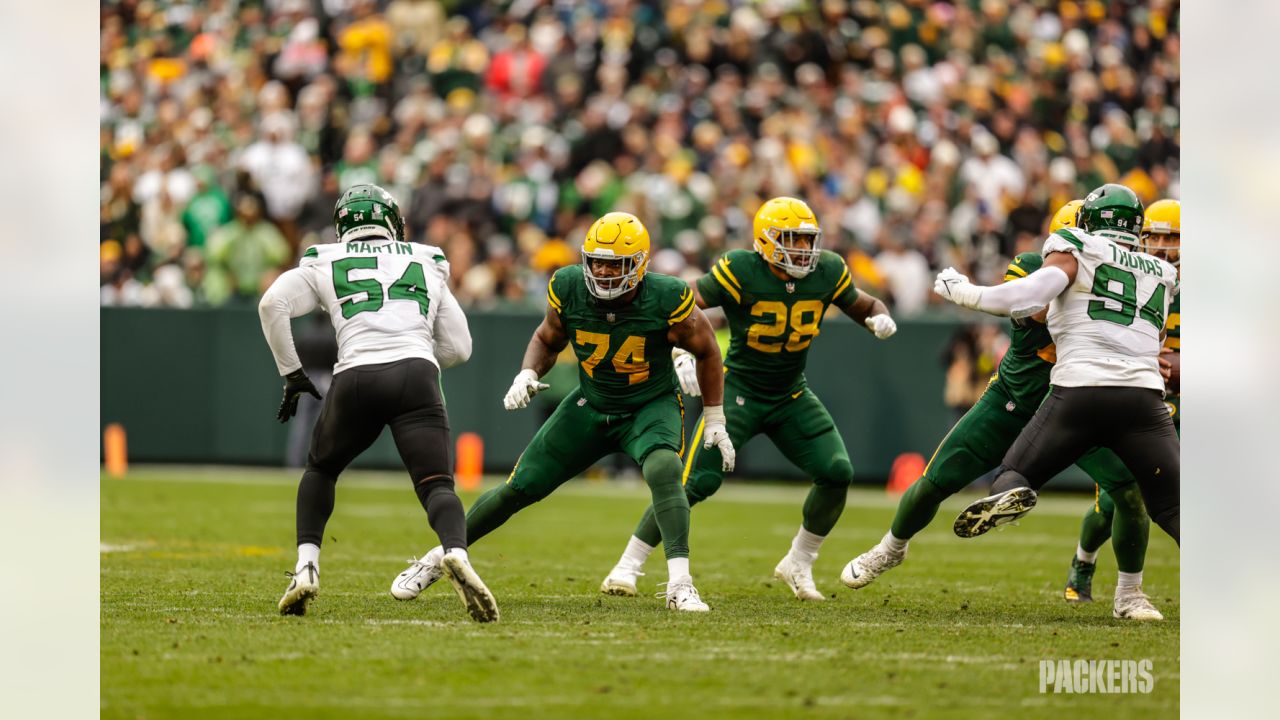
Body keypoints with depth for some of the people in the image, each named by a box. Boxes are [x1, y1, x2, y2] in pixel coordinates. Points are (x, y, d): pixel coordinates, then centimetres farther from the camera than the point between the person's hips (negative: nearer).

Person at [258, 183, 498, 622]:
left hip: (356, 380, 0)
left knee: (320, 470, 26)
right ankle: (456, 554, -37)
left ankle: (307, 567, 10)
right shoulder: (427, 267, 27)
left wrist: (291, 373, 13)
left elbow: (273, 303, 5)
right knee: (436, 485, -5)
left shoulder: (325, 265, 22)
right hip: (416, 374, 0)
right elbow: (459, 348, 24)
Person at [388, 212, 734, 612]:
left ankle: (680, 585, -34)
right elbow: (547, 340, 5)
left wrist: (715, 421, -2)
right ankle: (437, 559, 22)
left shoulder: (667, 300, -25)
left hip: (652, 405, -3)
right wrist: (527, 375, -16)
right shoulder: (569, 289, -17)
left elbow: (707, 351, -6)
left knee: (664, 471, -35)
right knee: (518, 489, 3)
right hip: (591, 406, 3)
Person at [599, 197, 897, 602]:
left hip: (791, 397, 5)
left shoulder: (827, 272, -7)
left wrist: (881, 319, -14)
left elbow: (864, 306, 10)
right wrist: (682, 356, -36)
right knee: (698, 482, -17)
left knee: (837, 473, -11)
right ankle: (627, 567, -6)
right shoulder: (740, 271, -20)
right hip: (740, 390, -5)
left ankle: (798, 565, 9)